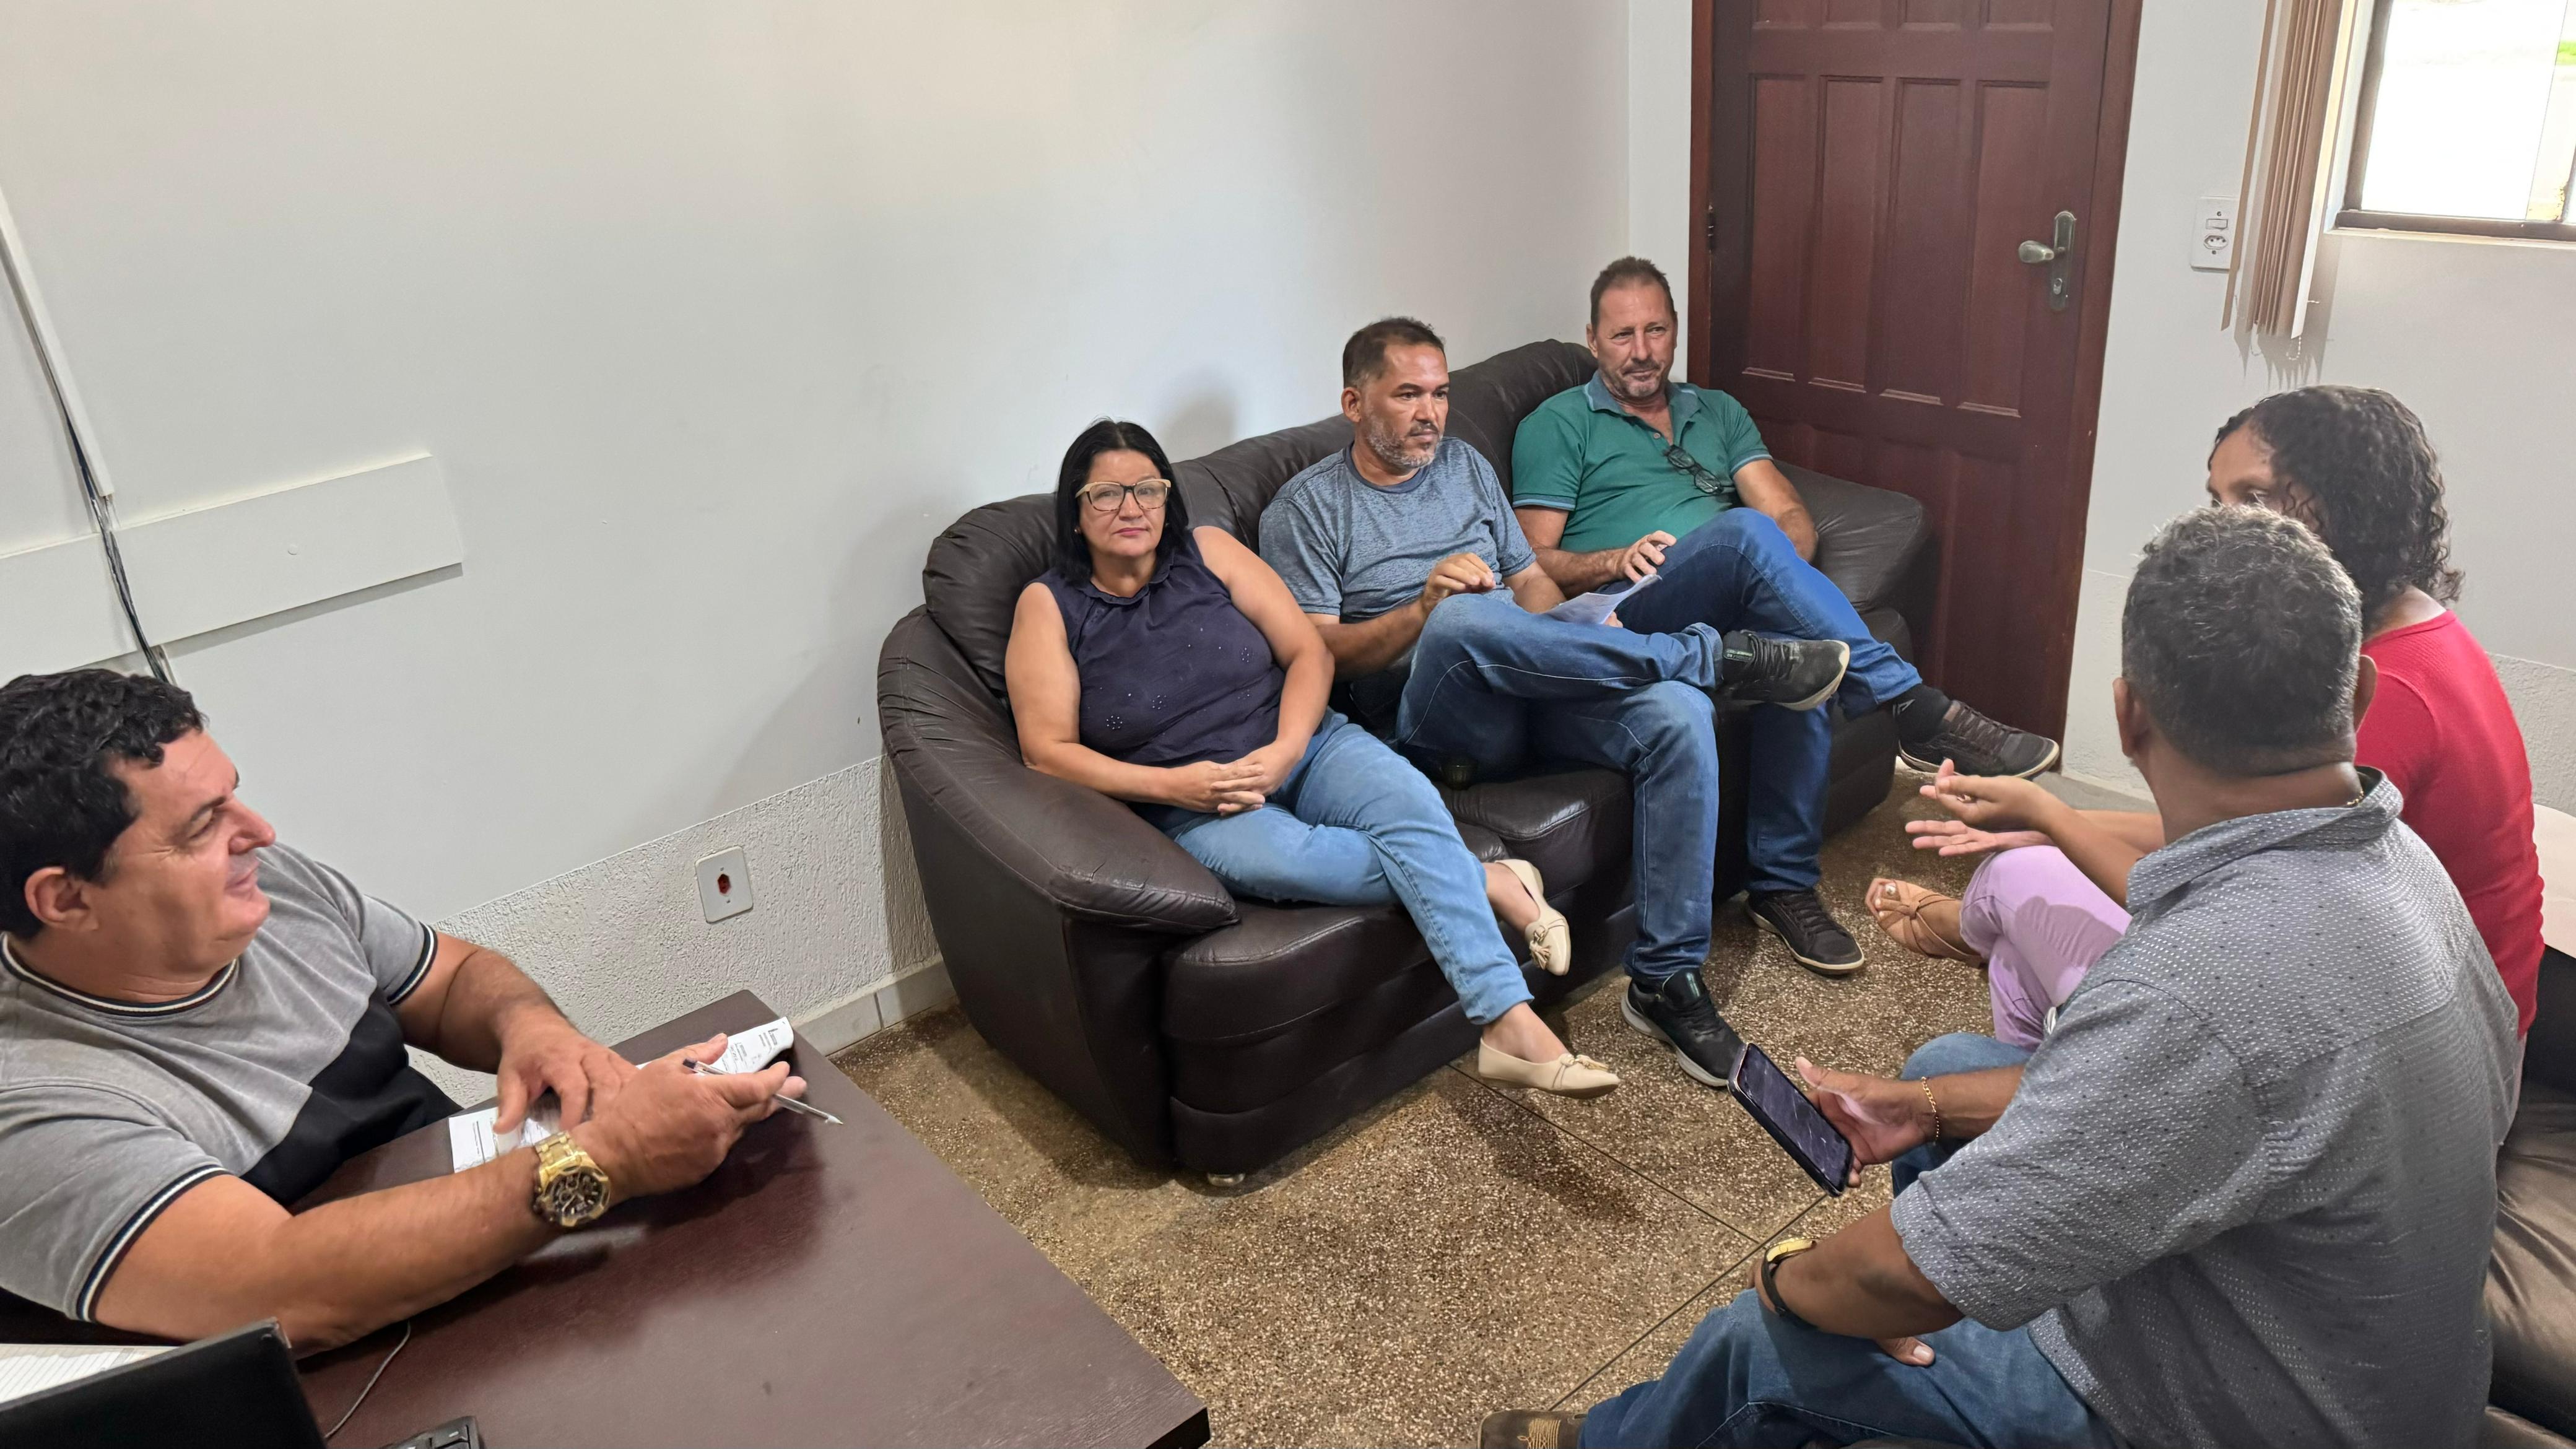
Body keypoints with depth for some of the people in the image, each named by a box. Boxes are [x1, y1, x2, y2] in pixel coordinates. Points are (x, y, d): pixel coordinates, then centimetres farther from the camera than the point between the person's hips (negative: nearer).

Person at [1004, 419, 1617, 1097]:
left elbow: (1309, 652, 4)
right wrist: (1170, 785, -17)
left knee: (1410, 804, -28)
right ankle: (1488, 883, -18)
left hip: (1301, 744, 3)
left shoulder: (1208, 552, 7)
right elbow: (1047, 751, -5)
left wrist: (1284, 750, -14)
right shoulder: (1050, 607, 1)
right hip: (1192, 806, -2)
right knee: (1275, 856, -35)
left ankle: (1512, 1027, -34)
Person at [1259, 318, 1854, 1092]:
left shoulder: (1466, 465, 22)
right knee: (1467, 622, -40)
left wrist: (1566, 649, -1)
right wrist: (1426, 607, -18)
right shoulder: (1306, 507, 5)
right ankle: (1718, 655, -23)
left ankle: (1666, 978, -17)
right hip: (1430, 717, -5)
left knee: (1677, 714, -25)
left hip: (1530, 686, 5)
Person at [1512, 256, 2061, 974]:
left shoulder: (1718, 413, 28)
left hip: (1733, 614, 4)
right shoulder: (1557, 425, 15)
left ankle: (1784, 886, -21)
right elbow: (1535, 562, 5)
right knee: (1745, 532, -35)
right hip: (1628, 622, -4)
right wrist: (1617, 559, -14)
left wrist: (1780, 578, -8)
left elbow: (1793, 519, 16)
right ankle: (1915, 709, -35)